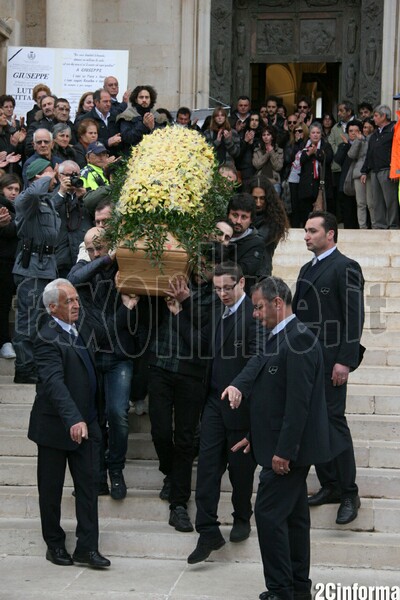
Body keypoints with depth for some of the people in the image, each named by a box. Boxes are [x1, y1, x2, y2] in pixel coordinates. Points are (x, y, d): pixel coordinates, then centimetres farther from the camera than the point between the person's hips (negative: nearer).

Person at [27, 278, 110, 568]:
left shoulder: (79, 332, 9)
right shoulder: (48, 338, -18)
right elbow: (54, 383, -30)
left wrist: (94, 416, 15)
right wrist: (73, 420, -40)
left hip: (86, 424, 7)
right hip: (56, 425, -7)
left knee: (89, 483, 4)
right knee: (51, 489, 8)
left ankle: (87, 547, 8)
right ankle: (55, 544, 21)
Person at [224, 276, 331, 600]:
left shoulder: (299, 339, -18)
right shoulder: (278, 339, 14)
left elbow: (299, 401, -23)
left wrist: (284, 450, -23)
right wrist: (256, 437, 15)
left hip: (289, 448, -10)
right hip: (282, 445, 10)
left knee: (269, 513, -8)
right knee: (293, 516, 14)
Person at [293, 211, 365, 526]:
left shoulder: (346, 268, -7)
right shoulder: (307, 269, 18)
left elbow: (354, 317, -12)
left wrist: (345, 361, -18)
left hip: (330, 359, -8)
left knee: (334, 422, -7)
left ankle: (349, 494, 0)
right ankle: (329, 486, 18)